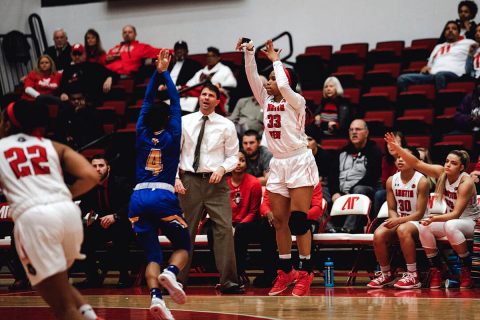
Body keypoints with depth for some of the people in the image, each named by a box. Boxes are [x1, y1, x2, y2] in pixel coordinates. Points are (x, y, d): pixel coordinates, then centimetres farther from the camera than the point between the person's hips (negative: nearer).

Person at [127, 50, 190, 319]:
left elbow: (147, 101, 21)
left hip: (139, 198, 3)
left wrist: (158, 72, 22)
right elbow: (176, 101, 12)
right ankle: (170, 273, -21)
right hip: (164, 196, -3)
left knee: (152, 254, 5)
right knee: (183, 246, 12)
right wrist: (165, 73, 18)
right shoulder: (172, 135, 5)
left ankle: (155, 296, -20)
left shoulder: (142, 133, 11)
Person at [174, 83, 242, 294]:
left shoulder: (226, 125, 5)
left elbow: (233, 156, 8)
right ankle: (178, 280, 13)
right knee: (185, 231, 4)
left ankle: (228, 281, -8)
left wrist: (222, 168, -12)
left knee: (224, 229, -11)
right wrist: (175, 177, -3)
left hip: (216, 182, 0)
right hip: (189, 181, 0)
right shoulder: (184, 122, 7)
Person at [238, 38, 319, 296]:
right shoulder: (266, 101, 10)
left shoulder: (296, 101, -6)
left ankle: (305, 272, -4)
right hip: (277, 165, 6)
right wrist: (249, 54, -12)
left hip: (299, 162, -6)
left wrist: (275, 60, -12)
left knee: (298, 219, -10)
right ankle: (285, 271, 12)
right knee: (279, 221, 5)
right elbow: (252, 78, 0)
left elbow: (283, 86, -25)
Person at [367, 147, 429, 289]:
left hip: (417, 222, -5)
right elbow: (391, 209, 8)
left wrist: (399, 221, -25)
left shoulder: (421, 182, -12)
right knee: (378, 234, -25)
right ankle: (386, 274, -4)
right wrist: (395, 220, -14)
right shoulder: (391, 181, 3)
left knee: (403, 229, -38)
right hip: (398, 221, 5)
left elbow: (419, 213, -14)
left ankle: (413, 276, -33)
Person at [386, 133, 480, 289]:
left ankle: (467, 268, -24)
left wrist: (436, 218, -42)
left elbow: (457, 213, -27)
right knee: (424, 228, -21)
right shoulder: (441, 173, -7)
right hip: (451, 219, 6)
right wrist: (396, 147, -25)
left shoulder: (466, 182, -23)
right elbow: (417, 164, -13)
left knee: (451, 226, -39)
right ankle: (436, 268, -7)